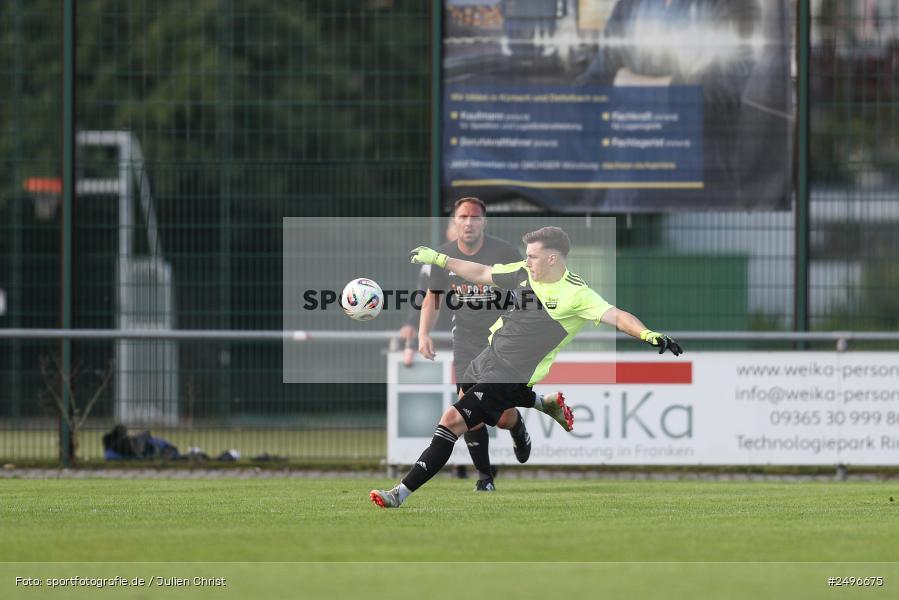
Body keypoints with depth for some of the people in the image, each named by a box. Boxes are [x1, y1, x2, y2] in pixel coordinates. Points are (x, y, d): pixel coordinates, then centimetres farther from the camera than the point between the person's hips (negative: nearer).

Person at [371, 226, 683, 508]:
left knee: (452, 421, -14)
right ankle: (546, 404, 42)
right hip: (490, 355, 8)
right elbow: (481, 273, 15)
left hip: (511, 377, -8)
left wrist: (647, 334, -45)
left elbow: (615, 315, -28)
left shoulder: (575, 294, -19)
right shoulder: (524, 273, 1)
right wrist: (438, 258, 19)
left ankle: (402, 493, -11)